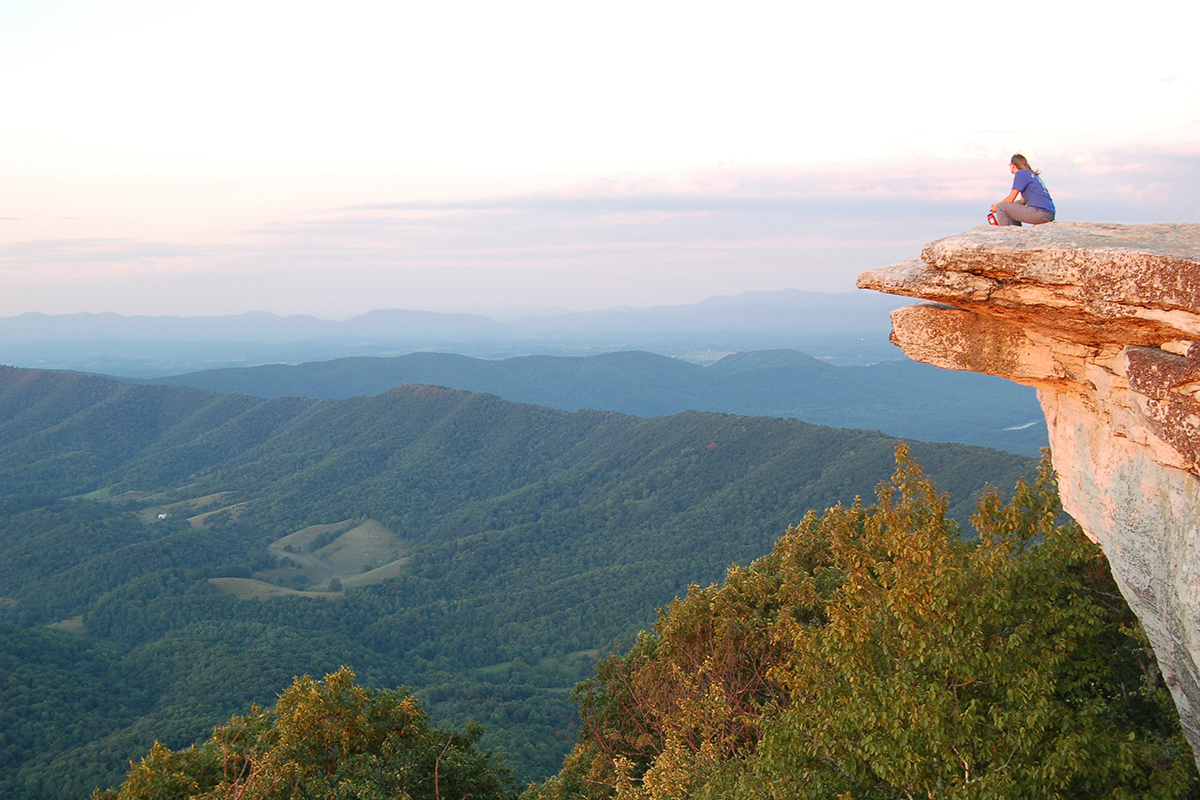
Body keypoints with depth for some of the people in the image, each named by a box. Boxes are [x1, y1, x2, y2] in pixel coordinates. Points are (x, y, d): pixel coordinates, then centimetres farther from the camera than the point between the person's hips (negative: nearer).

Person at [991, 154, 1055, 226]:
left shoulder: (1021, 173, -3)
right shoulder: (1032, 175, 25)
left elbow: (1010, 199, -5)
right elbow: (1023, 201, 27)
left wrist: (997, 205, 12)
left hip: (1040, 213, -10)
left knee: (1001, 207, -7)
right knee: (1012, 210, 28)